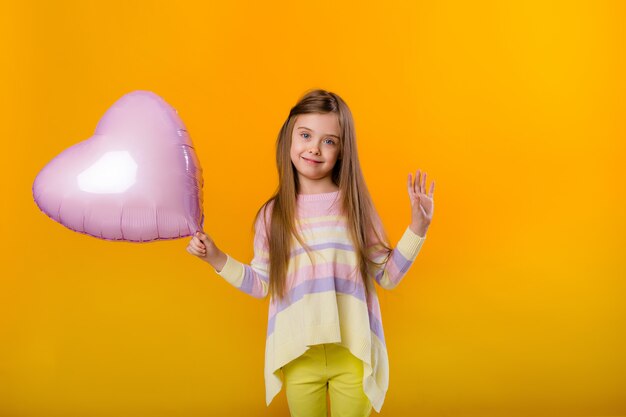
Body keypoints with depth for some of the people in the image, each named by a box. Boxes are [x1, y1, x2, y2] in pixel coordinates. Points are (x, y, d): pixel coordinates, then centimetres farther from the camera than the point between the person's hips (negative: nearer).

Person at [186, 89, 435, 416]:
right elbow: (261, 284, 8)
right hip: (298, 358, 1)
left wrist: (418, 227, -7)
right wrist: (216, 258, 0)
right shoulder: (272, 214, 2)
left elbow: (387, 276, 1)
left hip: (353, 355, -1)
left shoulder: (355, 205, -1)